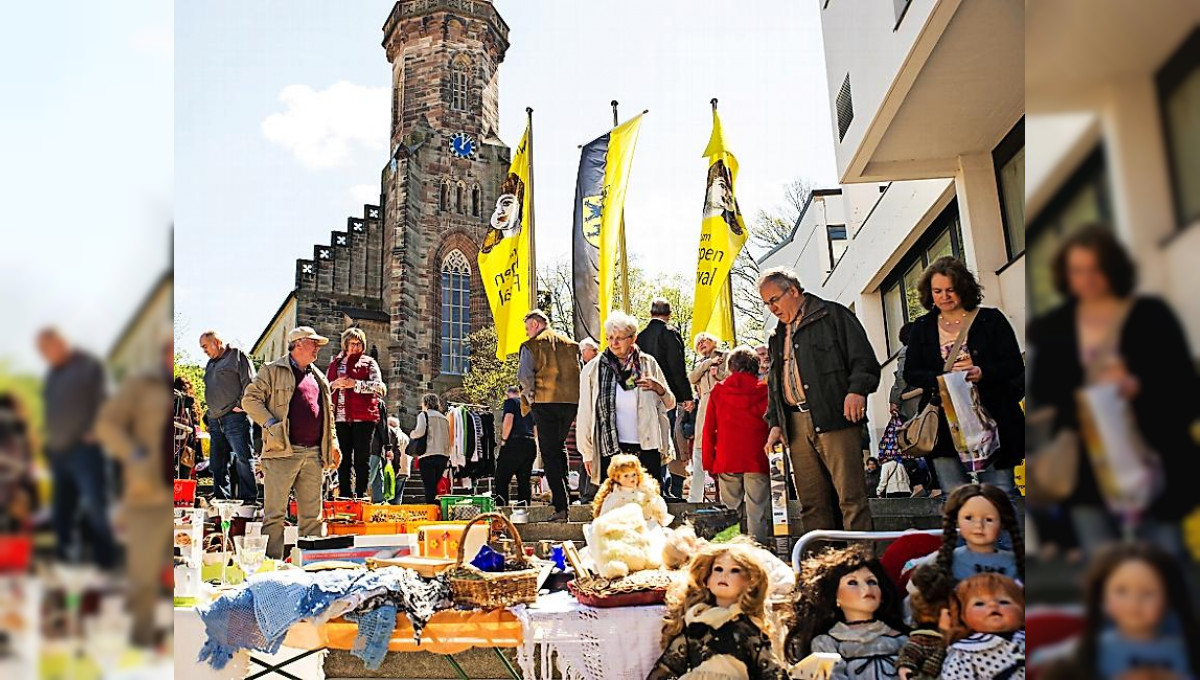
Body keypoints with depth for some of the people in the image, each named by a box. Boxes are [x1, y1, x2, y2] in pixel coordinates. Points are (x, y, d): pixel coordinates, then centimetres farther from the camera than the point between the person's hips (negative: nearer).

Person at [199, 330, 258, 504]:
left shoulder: (237, 356, -1)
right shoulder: (210, 364, 23)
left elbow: (249, 384, -8)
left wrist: (241, 405, -12)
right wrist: (211, 415, 20)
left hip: (235, 418, -8)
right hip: (215, 422, 8)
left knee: (242, 460, -8)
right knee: (217, 463, 10)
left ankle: (249, 498, -7)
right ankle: (221, 497, 17)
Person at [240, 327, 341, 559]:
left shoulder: (318, 377, 22)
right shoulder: (272, 371, 2)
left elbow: (328, 412, 27)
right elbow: (250, 399, -3)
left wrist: (333, 442, 18)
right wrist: (271, 424, -12)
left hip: (313, 453, 6)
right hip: (283, 452, -6)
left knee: (312, 514, 8)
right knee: (275, 513, -5)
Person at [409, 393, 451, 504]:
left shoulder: (424, 414, 3)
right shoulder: (444, 417, 20)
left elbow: (420, 431, -12)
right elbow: (449, 438, 17)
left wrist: (412, 434, 7)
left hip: (428, 455, -6)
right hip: (444, 455, 6)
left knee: (429, 487, -7)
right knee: (436, 486, 12)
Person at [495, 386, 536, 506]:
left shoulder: (510, 401, 2)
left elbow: (508, 420, -14)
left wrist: (503, 439, -7)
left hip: (514, 443, -7)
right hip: (531, 444, 7)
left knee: (501, 480, -2)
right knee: (524, 481, 8)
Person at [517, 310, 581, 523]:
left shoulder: (532, 345, 0)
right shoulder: (570, 344, 15)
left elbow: (525, 376, -10)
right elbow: (580, 372, 13)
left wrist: (530, 397, 2)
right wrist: (573, 396, 15)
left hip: (545, 402, -5)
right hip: (571, 401, 5)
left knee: (549, 452, 0)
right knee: (560, 446, 25)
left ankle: (561, 507, -7)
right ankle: (565, 493, 22)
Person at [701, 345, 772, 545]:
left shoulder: (718, 390, 6)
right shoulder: (764, 390, 3)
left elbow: (709, 430, 5)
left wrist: (709, 463, 10)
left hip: (726, 460, 1)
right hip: (757, 460, -1)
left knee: (731, 511, 7)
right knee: (758, 513, 1)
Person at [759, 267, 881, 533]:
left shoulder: (833, 315, 6)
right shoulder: (778, 337, 25)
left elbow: (863, 359, -4)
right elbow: (774, 384, 26)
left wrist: (857, 389, -20)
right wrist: (776, 423, 16)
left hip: (834, 418, -6)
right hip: (796, 425, 6)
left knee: (851, 496, -9)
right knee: (811, 503, 4)